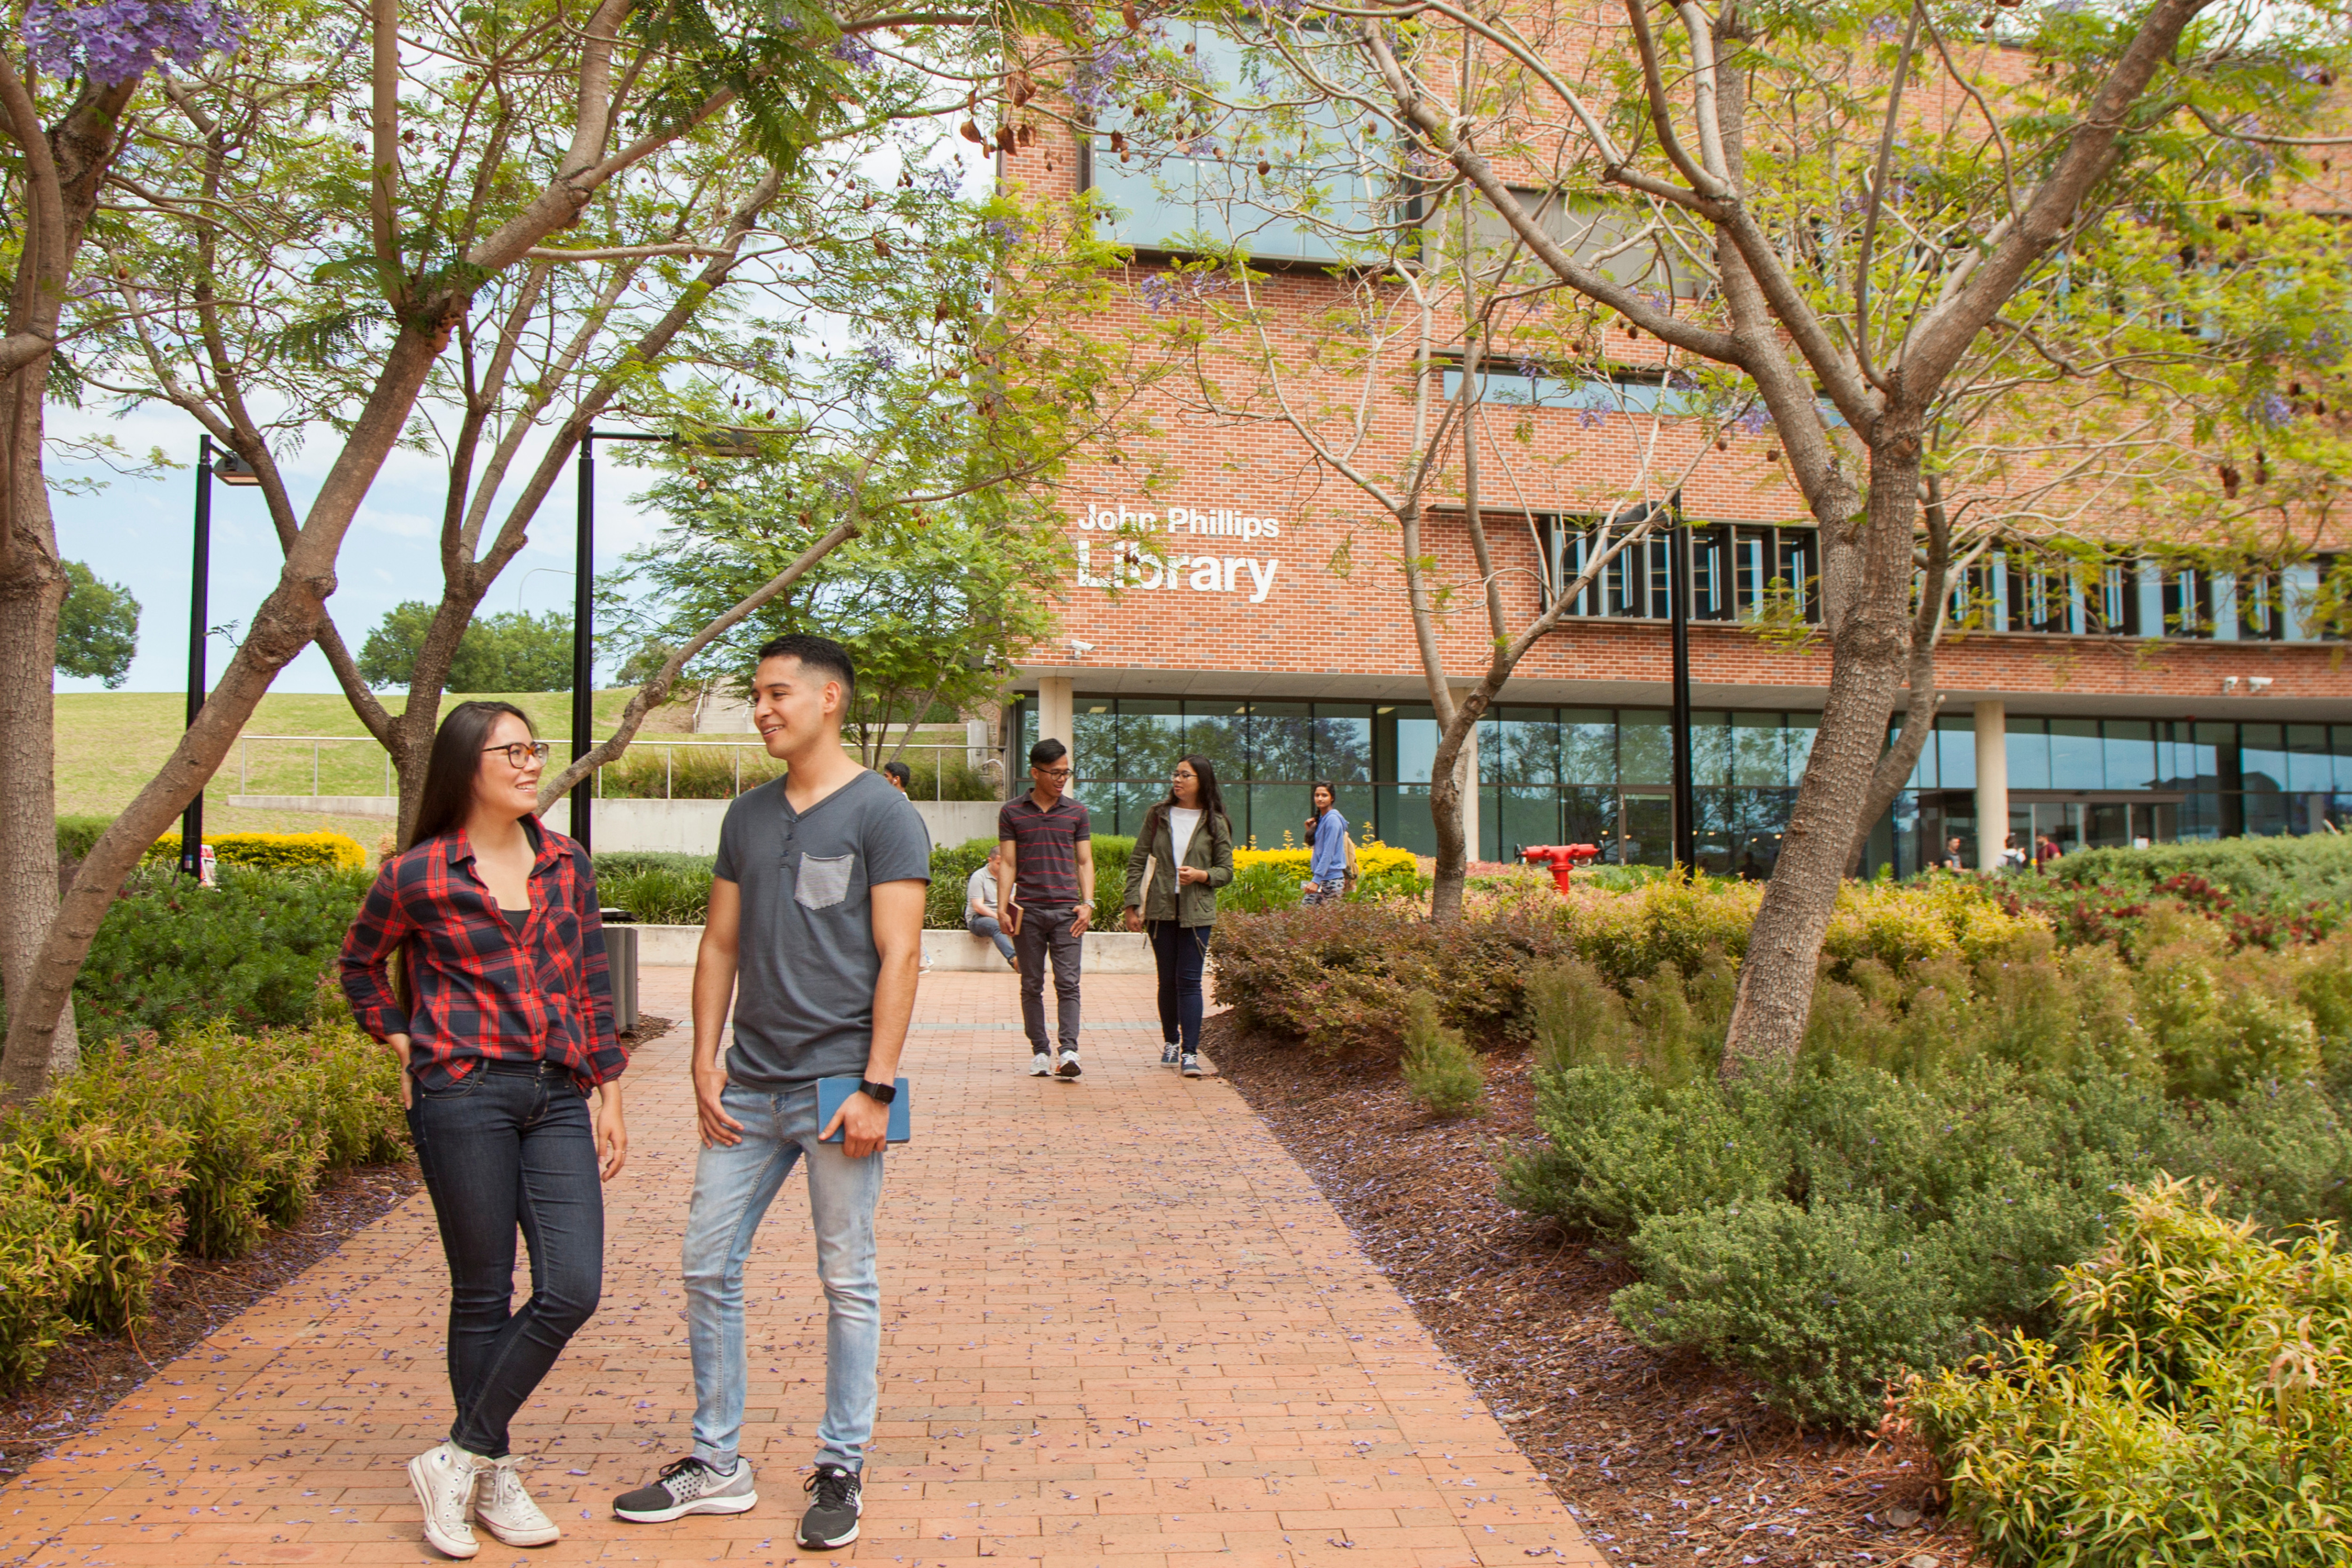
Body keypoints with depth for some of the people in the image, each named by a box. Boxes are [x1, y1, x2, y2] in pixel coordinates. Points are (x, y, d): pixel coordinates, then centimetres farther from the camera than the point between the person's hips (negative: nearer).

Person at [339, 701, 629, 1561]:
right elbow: (360, 964, 16)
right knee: (484, 1293, 4)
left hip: (557, 1097, 4)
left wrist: (608, 1093, 11)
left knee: (573, 1288, -4)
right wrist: (404, 1045, 6)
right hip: (464, 1095, -4)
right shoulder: (418, 874, -2)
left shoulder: (566, 863, 9)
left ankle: (462, 1457, 13)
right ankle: (492, 1478, 22)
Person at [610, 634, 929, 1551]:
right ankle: (717, 1464, 24)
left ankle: (841, 1469, 19)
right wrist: (705, 1061, 6)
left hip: (837, 1086, -6)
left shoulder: (881, 815, -6)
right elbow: (721, 944, 15)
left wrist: (875, 1087, -15)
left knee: (847, 1282, 5)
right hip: (748, 1087, 6)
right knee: (707, 1265, 9)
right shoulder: (748, 816, 12)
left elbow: (898, 958, -10)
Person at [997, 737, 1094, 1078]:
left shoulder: (1077, 812, 10)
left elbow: (1084, 861, 10)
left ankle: (1069, 1051, -13)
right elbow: (1008, 863, 6)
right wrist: (1002, 907, -4)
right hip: (1027, 910, 0)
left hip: (1067, 909, 0)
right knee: (1032, 985, 5)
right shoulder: (1012, 813, 6)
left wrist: (1088, 903, -2)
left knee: (1068, 983, -8)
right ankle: (1040, 1052, 13)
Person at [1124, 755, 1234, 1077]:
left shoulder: (1215, 823, 3)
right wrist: (1132, 905, 0)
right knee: (1167, 980, 8)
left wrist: (1201, 875, -16)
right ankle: (1171, 1042, 25)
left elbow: (1226, 871, 5)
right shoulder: (1157, 815, 7)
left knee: (1189, 980, -8)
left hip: (1197, 913, -2)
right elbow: (1137, 862, 7)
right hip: (1161, 910, 2)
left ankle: (1190, 1052, -8)